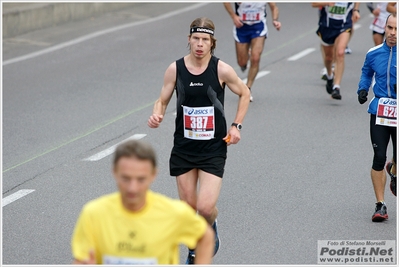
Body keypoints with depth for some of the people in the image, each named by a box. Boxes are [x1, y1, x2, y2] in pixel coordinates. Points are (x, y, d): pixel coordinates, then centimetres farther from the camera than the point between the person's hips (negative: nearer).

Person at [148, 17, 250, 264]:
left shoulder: (221, 69, -10)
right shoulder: (175, 69, -6)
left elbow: (244, 94, 6)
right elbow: (163, 100, 4)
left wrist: (236, 126, -1)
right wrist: (157, 115, -18)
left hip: (214, 148, -2)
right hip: (184, 147, 2)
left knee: (206, 207, -14)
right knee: (188, 207, 8)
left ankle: (212, 226, 23)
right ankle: (193, 251, 33)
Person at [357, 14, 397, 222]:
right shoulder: (374, 54, 5)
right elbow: (366, 73, 24)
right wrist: (362, 89, 6)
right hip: (379, 111, 2)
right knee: (379, 158, -6)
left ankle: (393, 173, 44)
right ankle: (380, 205, 2)